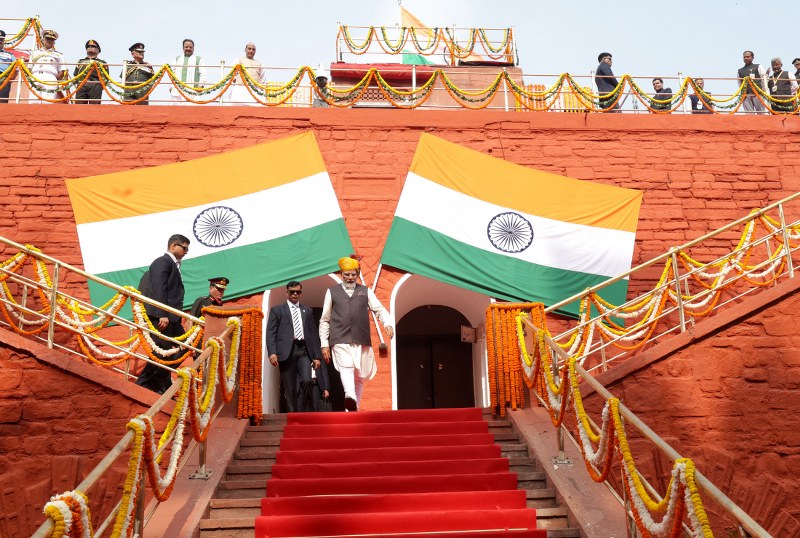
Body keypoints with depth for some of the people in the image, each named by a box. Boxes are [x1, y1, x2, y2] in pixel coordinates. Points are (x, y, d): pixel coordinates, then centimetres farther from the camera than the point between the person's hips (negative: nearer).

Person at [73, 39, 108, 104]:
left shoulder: (102, 63, 25)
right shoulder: (80, 61, 32)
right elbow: (75, 75, 26)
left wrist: (102, 85, 1)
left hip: (95, 86, -2)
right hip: (81, 86, 2)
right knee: (79, 104, -10)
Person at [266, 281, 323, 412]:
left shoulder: (307, 311, 19)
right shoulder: (277, 310, 11)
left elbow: (314, 334, 16)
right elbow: (270, 333, 3)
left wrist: (317, 356, 8)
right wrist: (272, 352, -11)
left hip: (303, 351, 2)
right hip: (286, 352, -2)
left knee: (306, 381, -16)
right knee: (289, 388, 0)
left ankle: (300, 413, -1)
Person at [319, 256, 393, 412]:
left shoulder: (366, 291, 18)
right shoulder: (332, 292, 15)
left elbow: (379, 309, 8)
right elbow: (324, 320, 16)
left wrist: (387, 324, -13)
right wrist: (324, 343, 8)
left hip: (361, 341, 2)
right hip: (340, 340, -2)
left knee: (359, 377, 5)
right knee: (346, 369, -25)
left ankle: (354, 408, 15)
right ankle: (350, 398, -44)